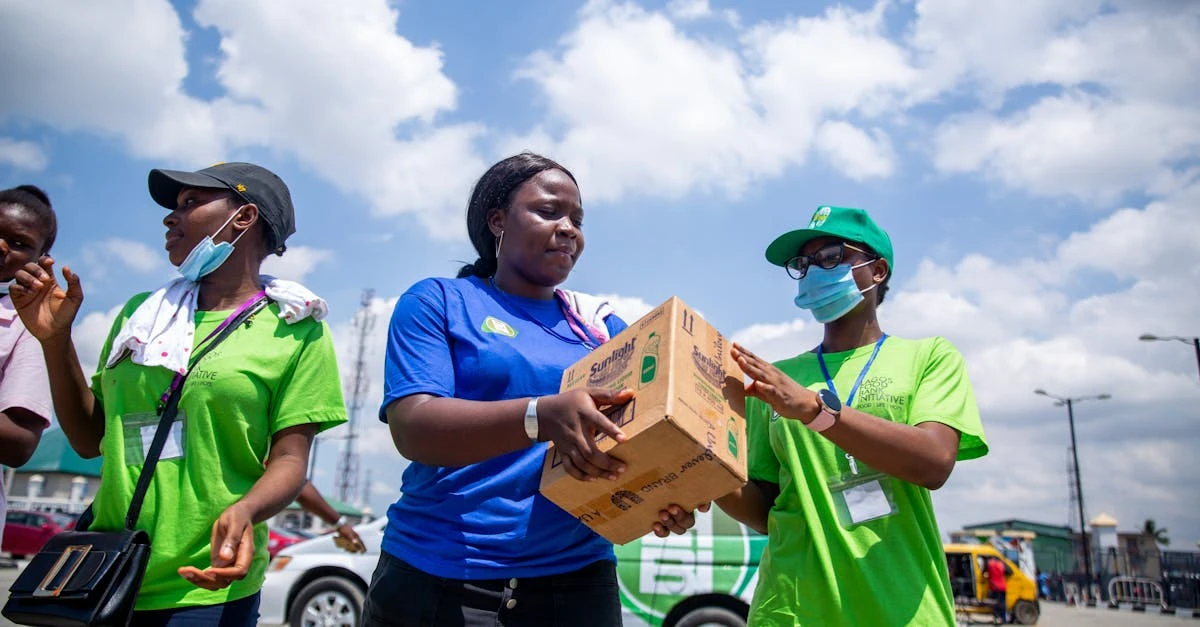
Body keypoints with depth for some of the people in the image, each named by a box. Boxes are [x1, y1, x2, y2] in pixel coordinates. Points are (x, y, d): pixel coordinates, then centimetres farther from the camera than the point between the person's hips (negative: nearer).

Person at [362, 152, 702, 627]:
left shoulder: (601, 325, 9)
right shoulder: (436, 302, -1)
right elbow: (412, 428, -15)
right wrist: (543, 416, -31)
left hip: (574, 580, 3)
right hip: (435, 577, -2)